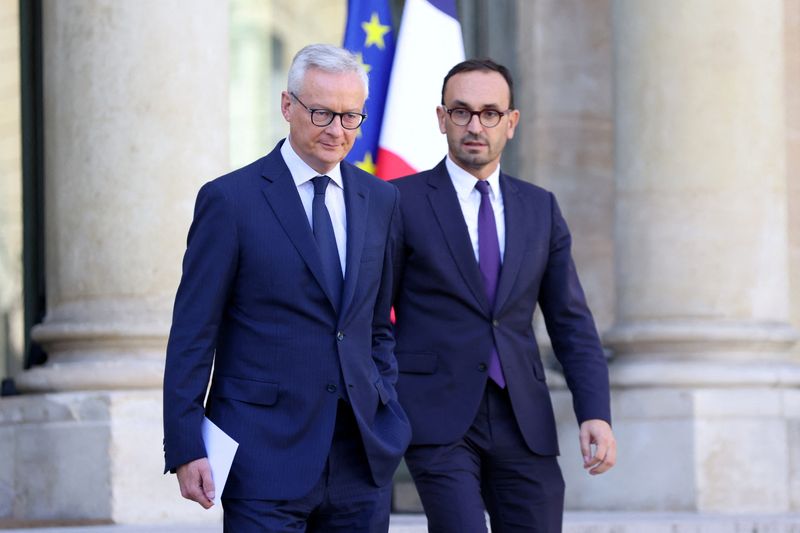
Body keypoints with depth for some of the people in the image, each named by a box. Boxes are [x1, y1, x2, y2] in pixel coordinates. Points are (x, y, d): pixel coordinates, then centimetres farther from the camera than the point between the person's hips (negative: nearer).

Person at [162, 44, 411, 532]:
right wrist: (185, 449, -9)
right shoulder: (230, 200, -4)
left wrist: (391, 415, 10)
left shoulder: (381, 200, 11)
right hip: (265, 454, -5)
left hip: (362, 456, 5)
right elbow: (192, 335, -4)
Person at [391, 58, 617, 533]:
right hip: (438, 421, -4)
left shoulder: (540, 209, 12)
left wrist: (596, 414, -3)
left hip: (523, 423, 4)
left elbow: (572, 324, 10)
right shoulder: (403, 203, 0)